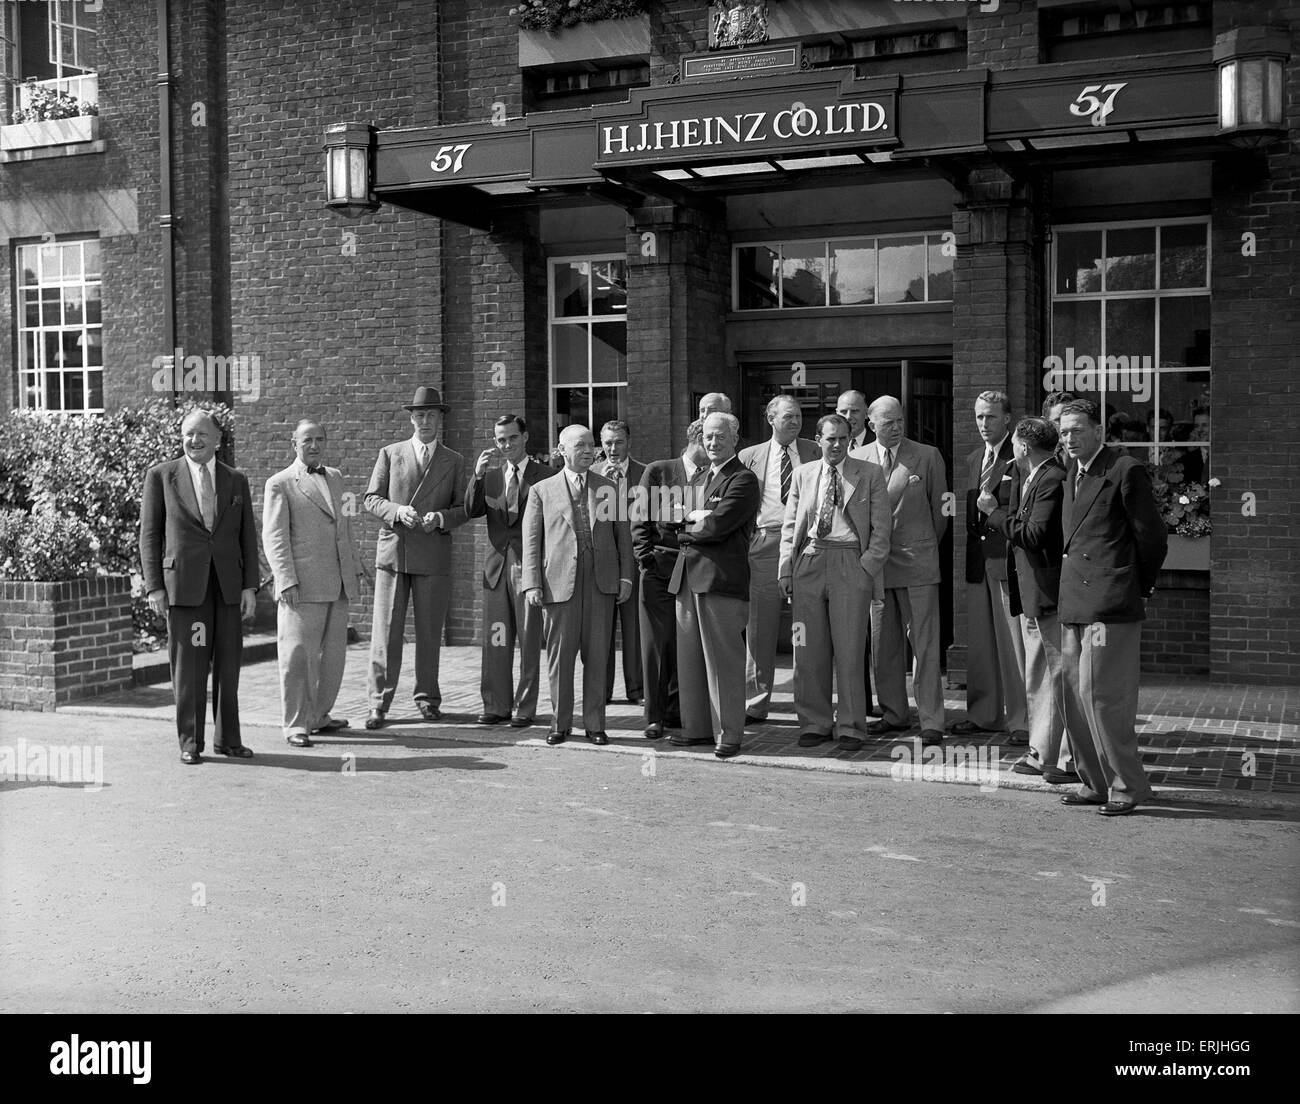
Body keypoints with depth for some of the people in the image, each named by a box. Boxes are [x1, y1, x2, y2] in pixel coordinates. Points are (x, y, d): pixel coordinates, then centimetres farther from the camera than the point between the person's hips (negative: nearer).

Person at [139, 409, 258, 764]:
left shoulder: (236, 481, 10)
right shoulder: (161, 475, 3)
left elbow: (248, 537, 9)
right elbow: (150, 533, 2)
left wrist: (250, 586, 0)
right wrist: (154, 586, -5)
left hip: (228, 585, 3)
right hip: (184, 584, -2)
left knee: (228, 664, 7)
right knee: (189, 665, -1)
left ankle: (227, 738, 17)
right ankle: (190, 742, 9)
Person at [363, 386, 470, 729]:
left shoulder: (453, 462, 11)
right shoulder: (390, 454, 9)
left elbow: (463, 509, 9)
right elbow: (372, 499, 7)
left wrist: (441, 518, -11)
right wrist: (398, 512, -12)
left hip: (433, 556, 1)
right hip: (392, 550, -1)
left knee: (430, 631, 6)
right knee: (385, 631, -3)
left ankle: (427, 698, 18)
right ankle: (379, 703, 2)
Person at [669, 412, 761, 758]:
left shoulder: (743, 480, -6)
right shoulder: (701, 476, 22)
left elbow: (716, 525, -15)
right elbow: (681, 521, 17)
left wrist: (686, 531, 0)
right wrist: (697, 516, -3)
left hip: (721, 576, -8)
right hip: (688, 575, 8)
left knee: (723, 658, -4)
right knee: (689, 658, 11)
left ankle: (728, 735, 2)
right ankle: (697, 727, 20)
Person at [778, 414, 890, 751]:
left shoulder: (870, 475, 8)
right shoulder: (803, 474, 15)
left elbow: (880, 530, 4)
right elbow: (790, 526, 15)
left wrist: (868, 568, -7)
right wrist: (785, 568, 4)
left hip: (850, 563, -3)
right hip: (808, 563, 3)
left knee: (849, 651, -2)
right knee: (809, 651, 3)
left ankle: (850, 728, 6)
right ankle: (814, 724, 14)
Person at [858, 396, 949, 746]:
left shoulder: (928, 456, 1)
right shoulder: (858, 460, 6)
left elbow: (939, 507, 7)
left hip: (917, 560, -3)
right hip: (875, 560, 3)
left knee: (924, 643, -5)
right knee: (883, 644, 9)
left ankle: (931, 722, -1)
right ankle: (894, 714, 22)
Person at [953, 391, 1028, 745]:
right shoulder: (972, 461, 17)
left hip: (1008, 557, -7)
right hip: (977, 559, 7)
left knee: (1014, 643, -4)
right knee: (978, 642, 11)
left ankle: (1021, 720, 3)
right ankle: (983, 714, 21)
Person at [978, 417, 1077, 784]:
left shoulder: (1054, 480, -16)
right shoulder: (1026, 482, 16)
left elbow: (1036, 534, -23)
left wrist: (995, 513, -15)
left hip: (1051, 590, -11)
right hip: (1030, 592, 11)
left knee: (1061, 675, -5)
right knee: (1037, 679, 16)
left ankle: (1073, 760, 1)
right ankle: (1042, 753, 25)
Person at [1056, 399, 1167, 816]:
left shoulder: (1126, 471, -8)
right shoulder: (1072, 473, 17)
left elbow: (1153, 538, -6)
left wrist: (1139, 590, 1)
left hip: (1111, 605, -8)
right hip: (1074, 604, 8)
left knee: (1101, 694, -8)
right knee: (1076, 695, 10)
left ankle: (1128, 786, 4)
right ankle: (1097, 782, 21)